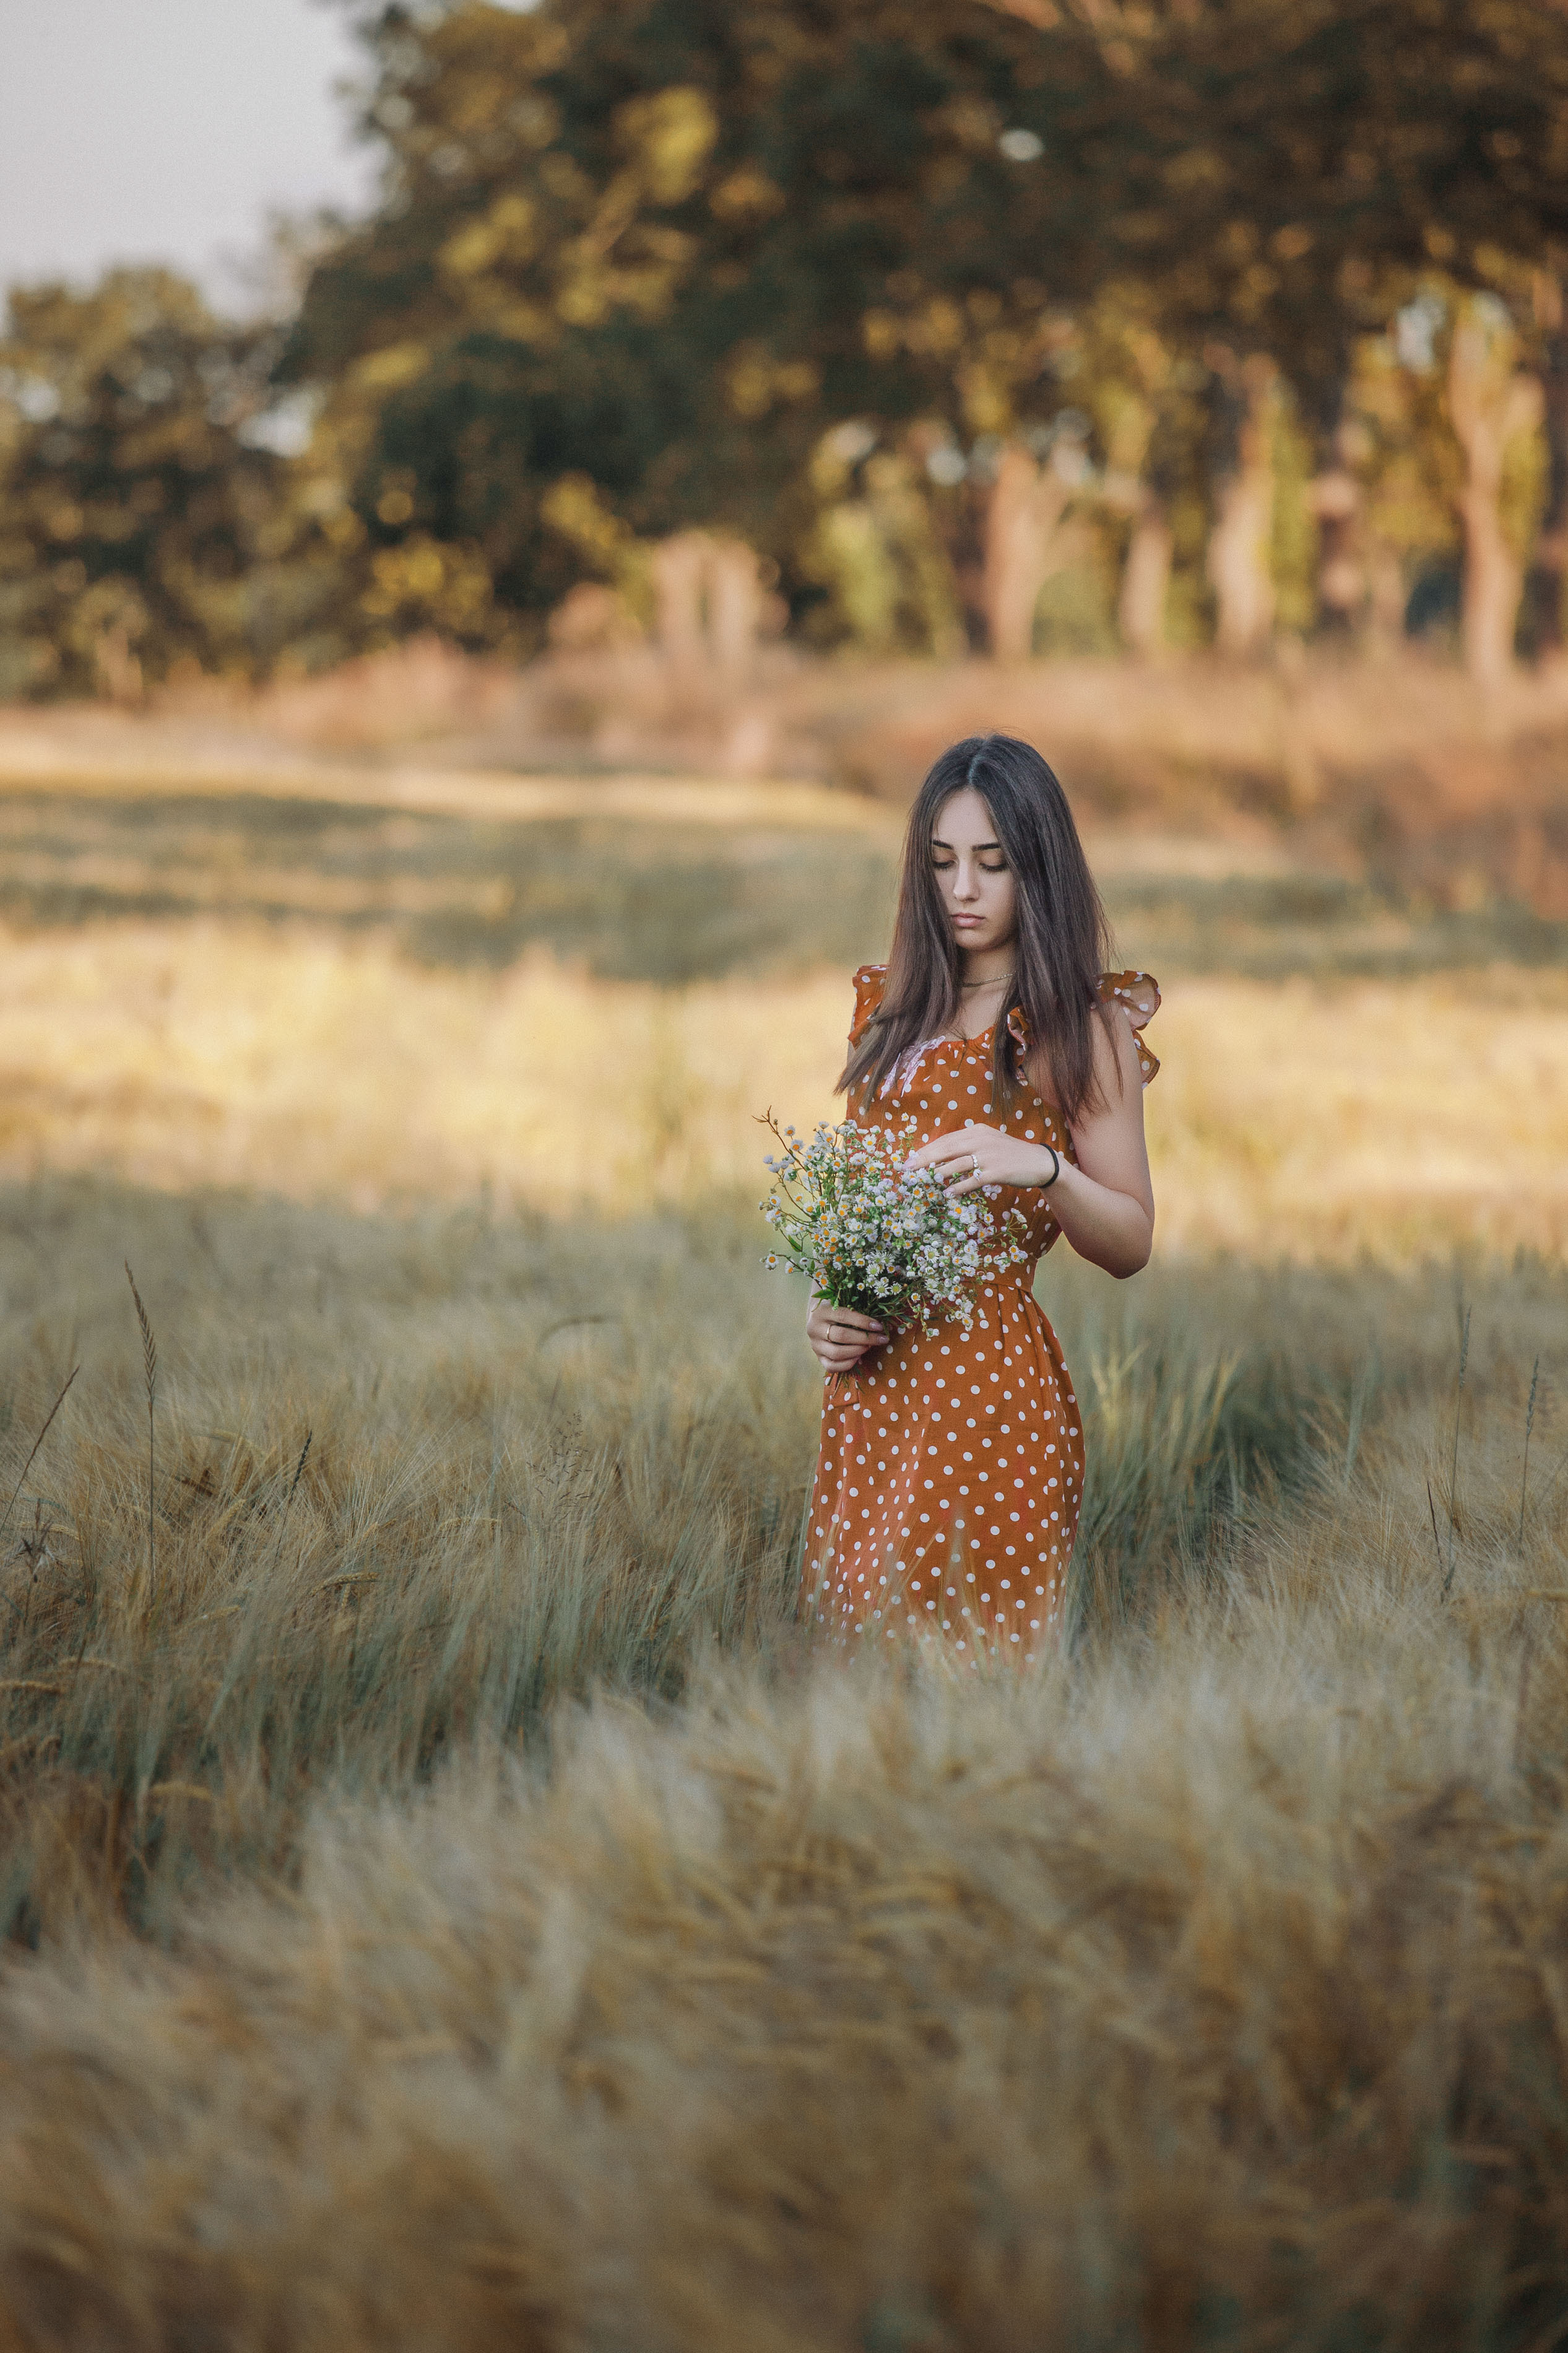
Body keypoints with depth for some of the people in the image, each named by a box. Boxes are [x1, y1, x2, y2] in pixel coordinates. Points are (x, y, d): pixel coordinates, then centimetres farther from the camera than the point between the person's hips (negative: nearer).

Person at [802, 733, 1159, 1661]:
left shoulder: (1081, 1026, -4)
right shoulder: (895, 1007, 13)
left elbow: (1132, 1244, -5)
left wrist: (1041, 1168, -24)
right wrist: (825, 1309, 0)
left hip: (988, 1381, -6)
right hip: (870, 1380, 6)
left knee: (967, 1644, -5)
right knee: (858, 1642, 10)